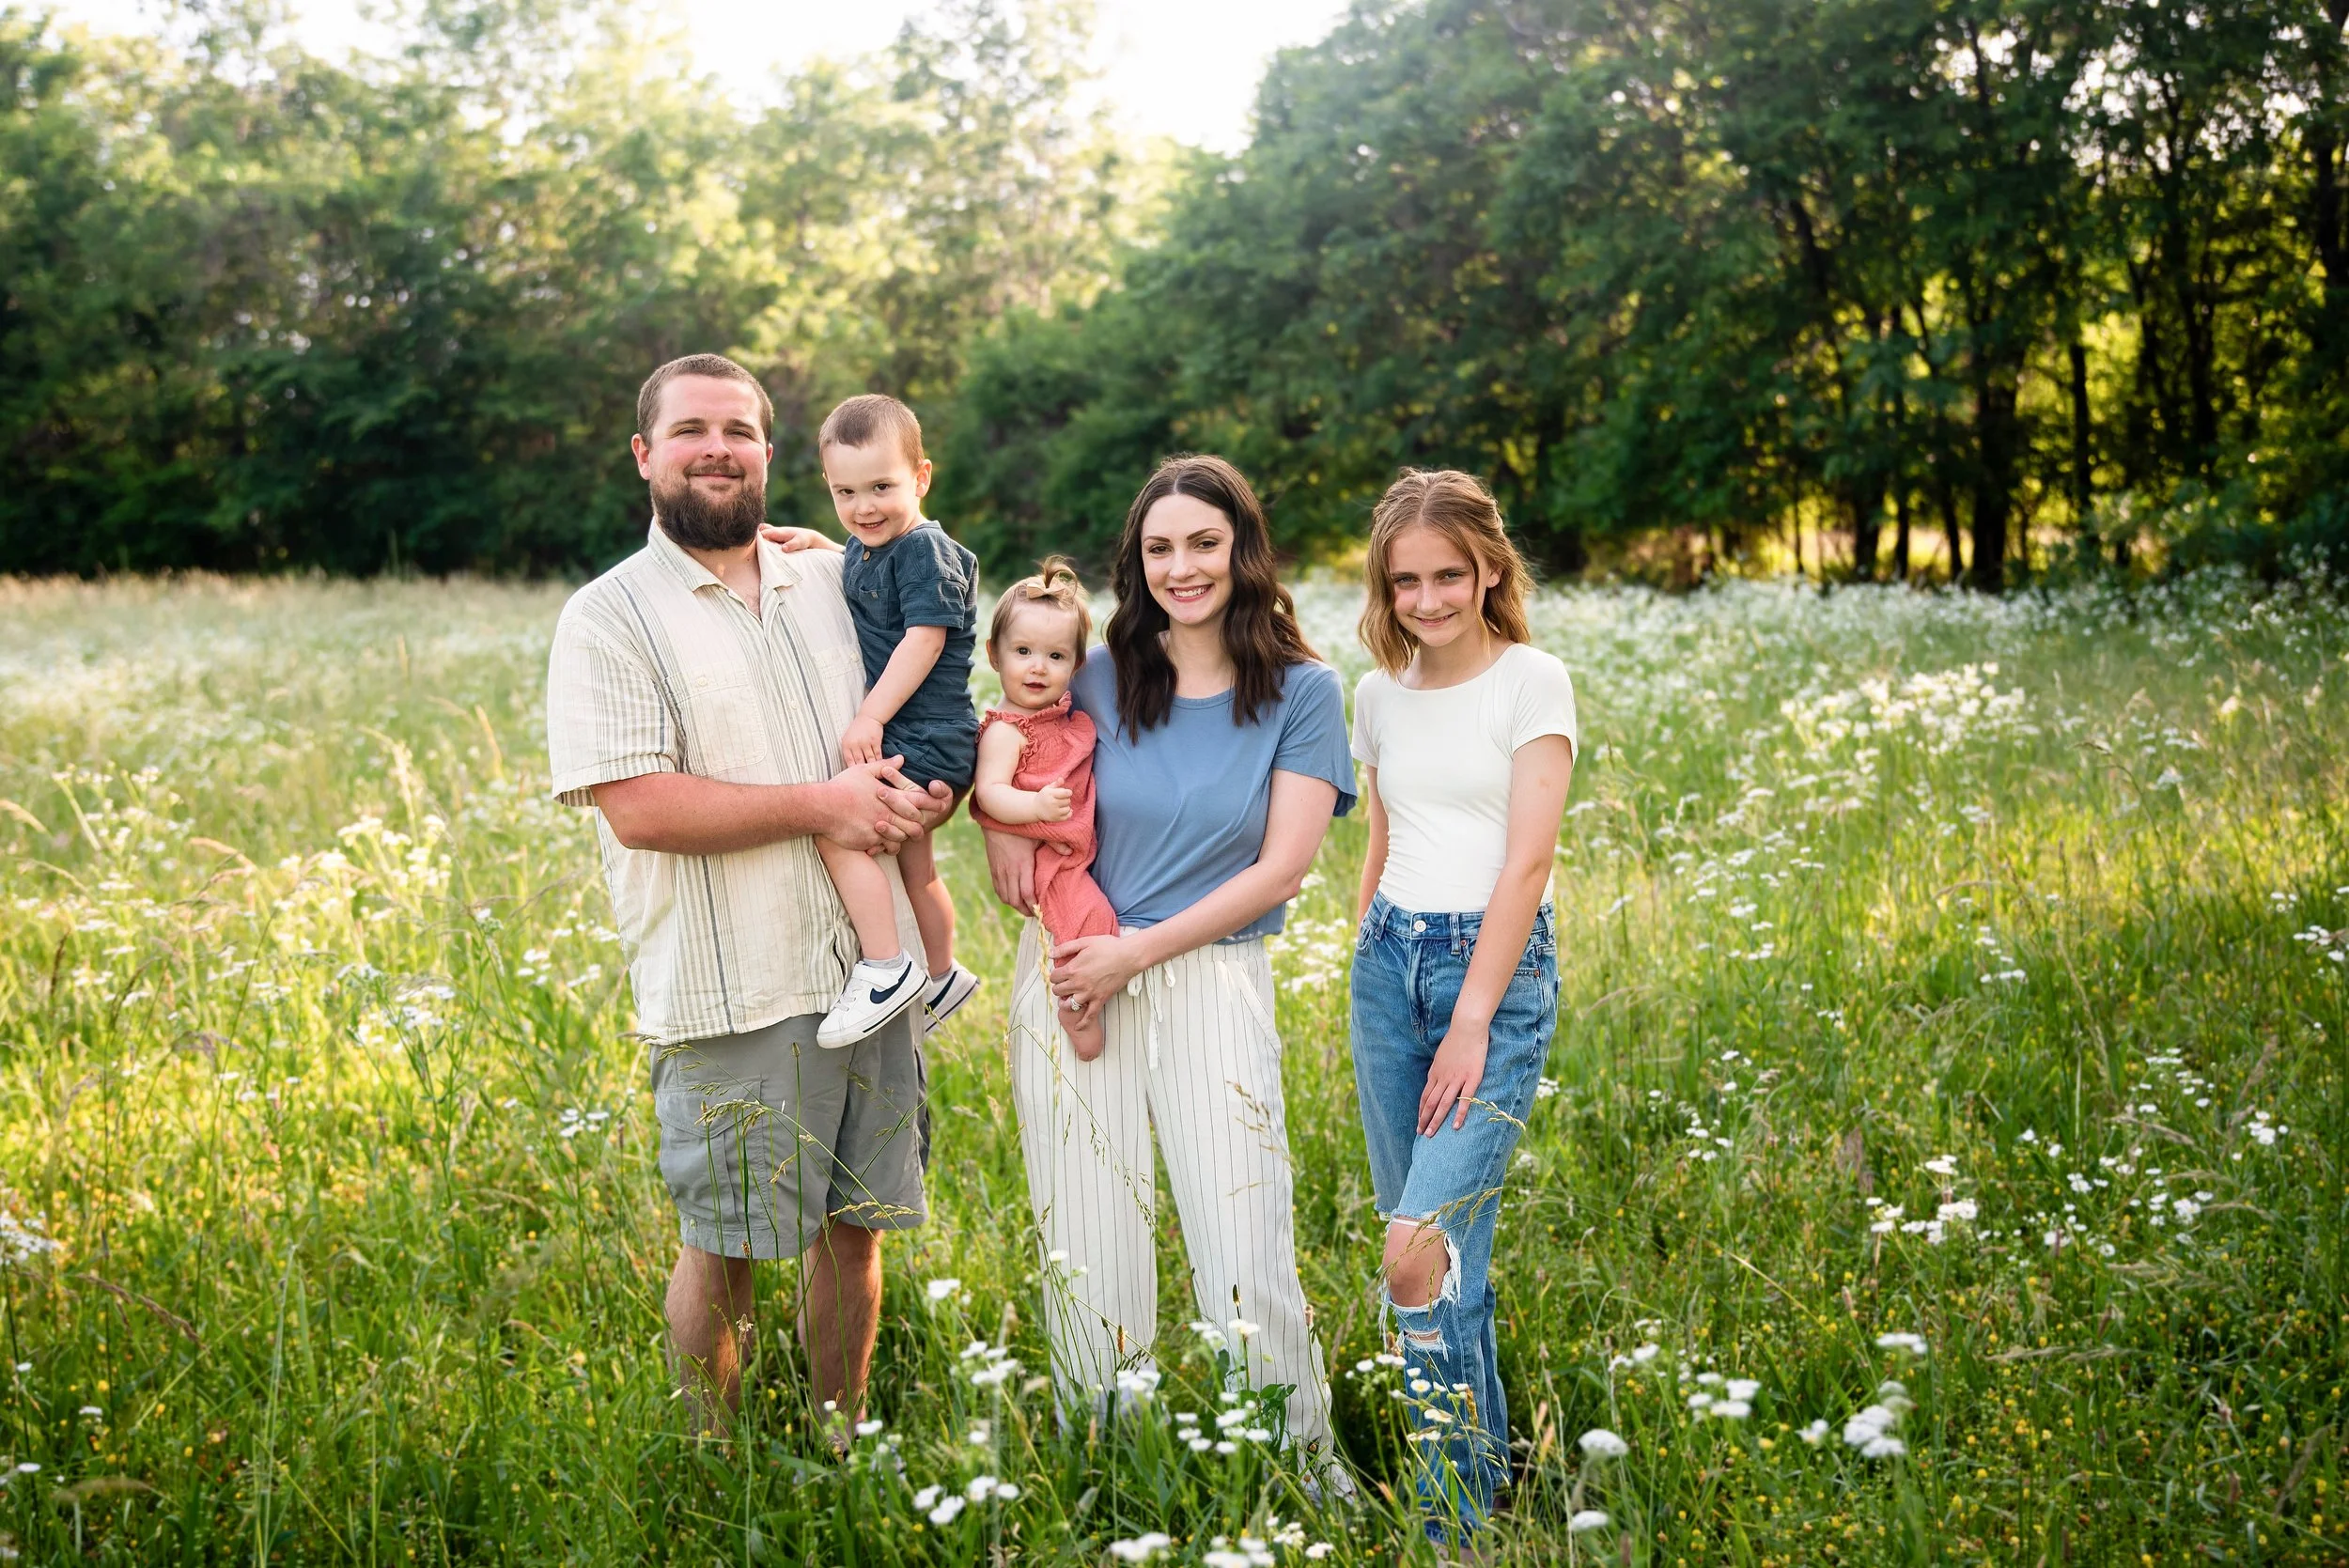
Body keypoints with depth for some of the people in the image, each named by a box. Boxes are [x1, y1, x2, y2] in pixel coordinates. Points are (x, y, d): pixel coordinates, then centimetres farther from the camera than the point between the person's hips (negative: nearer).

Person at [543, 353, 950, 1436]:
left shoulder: (829, 585, 12)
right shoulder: (609, 618, -6)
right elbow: (637, 807, -16)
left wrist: (920, 796, -1)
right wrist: (821, 806, -15)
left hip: (867, 972, 6)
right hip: (733, 994, -5)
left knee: (854, 1228, 14)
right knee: (719, 1252, 4)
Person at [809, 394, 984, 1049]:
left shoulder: (925, 552, -16)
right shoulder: (860, 552, 12)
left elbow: (923, 640, -22)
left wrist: (870, 719, -23)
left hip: (925, 741, -10)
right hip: (905, 741, 10)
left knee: (838, 829, -23)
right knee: (912, 862, 22)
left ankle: (885, 969, -18)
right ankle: (941, 976, 39)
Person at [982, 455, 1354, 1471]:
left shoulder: (1303, 693, -2)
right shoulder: (1101, 679, 3)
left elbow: (1281, 868, -7)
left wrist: (1137, 951, -13)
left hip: (1212, 980, -2)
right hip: (1073, 982, 2)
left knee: (1246, 1264, -4)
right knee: (1088, 1258, 7)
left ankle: (1308, 1476, 14)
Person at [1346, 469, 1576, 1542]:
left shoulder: (1532, 681, -6)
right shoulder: (1378, 695, 11)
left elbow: (1527, 860, -12)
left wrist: (1471, 1022, -16)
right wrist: (1369, 977, 14)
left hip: (1496, 963, -6)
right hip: (1387, 960, 6)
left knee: (1423, 1247, -16)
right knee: (1426, 1242, 7)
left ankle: (1454, 1519, -3)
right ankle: (1482, 1467, 22)